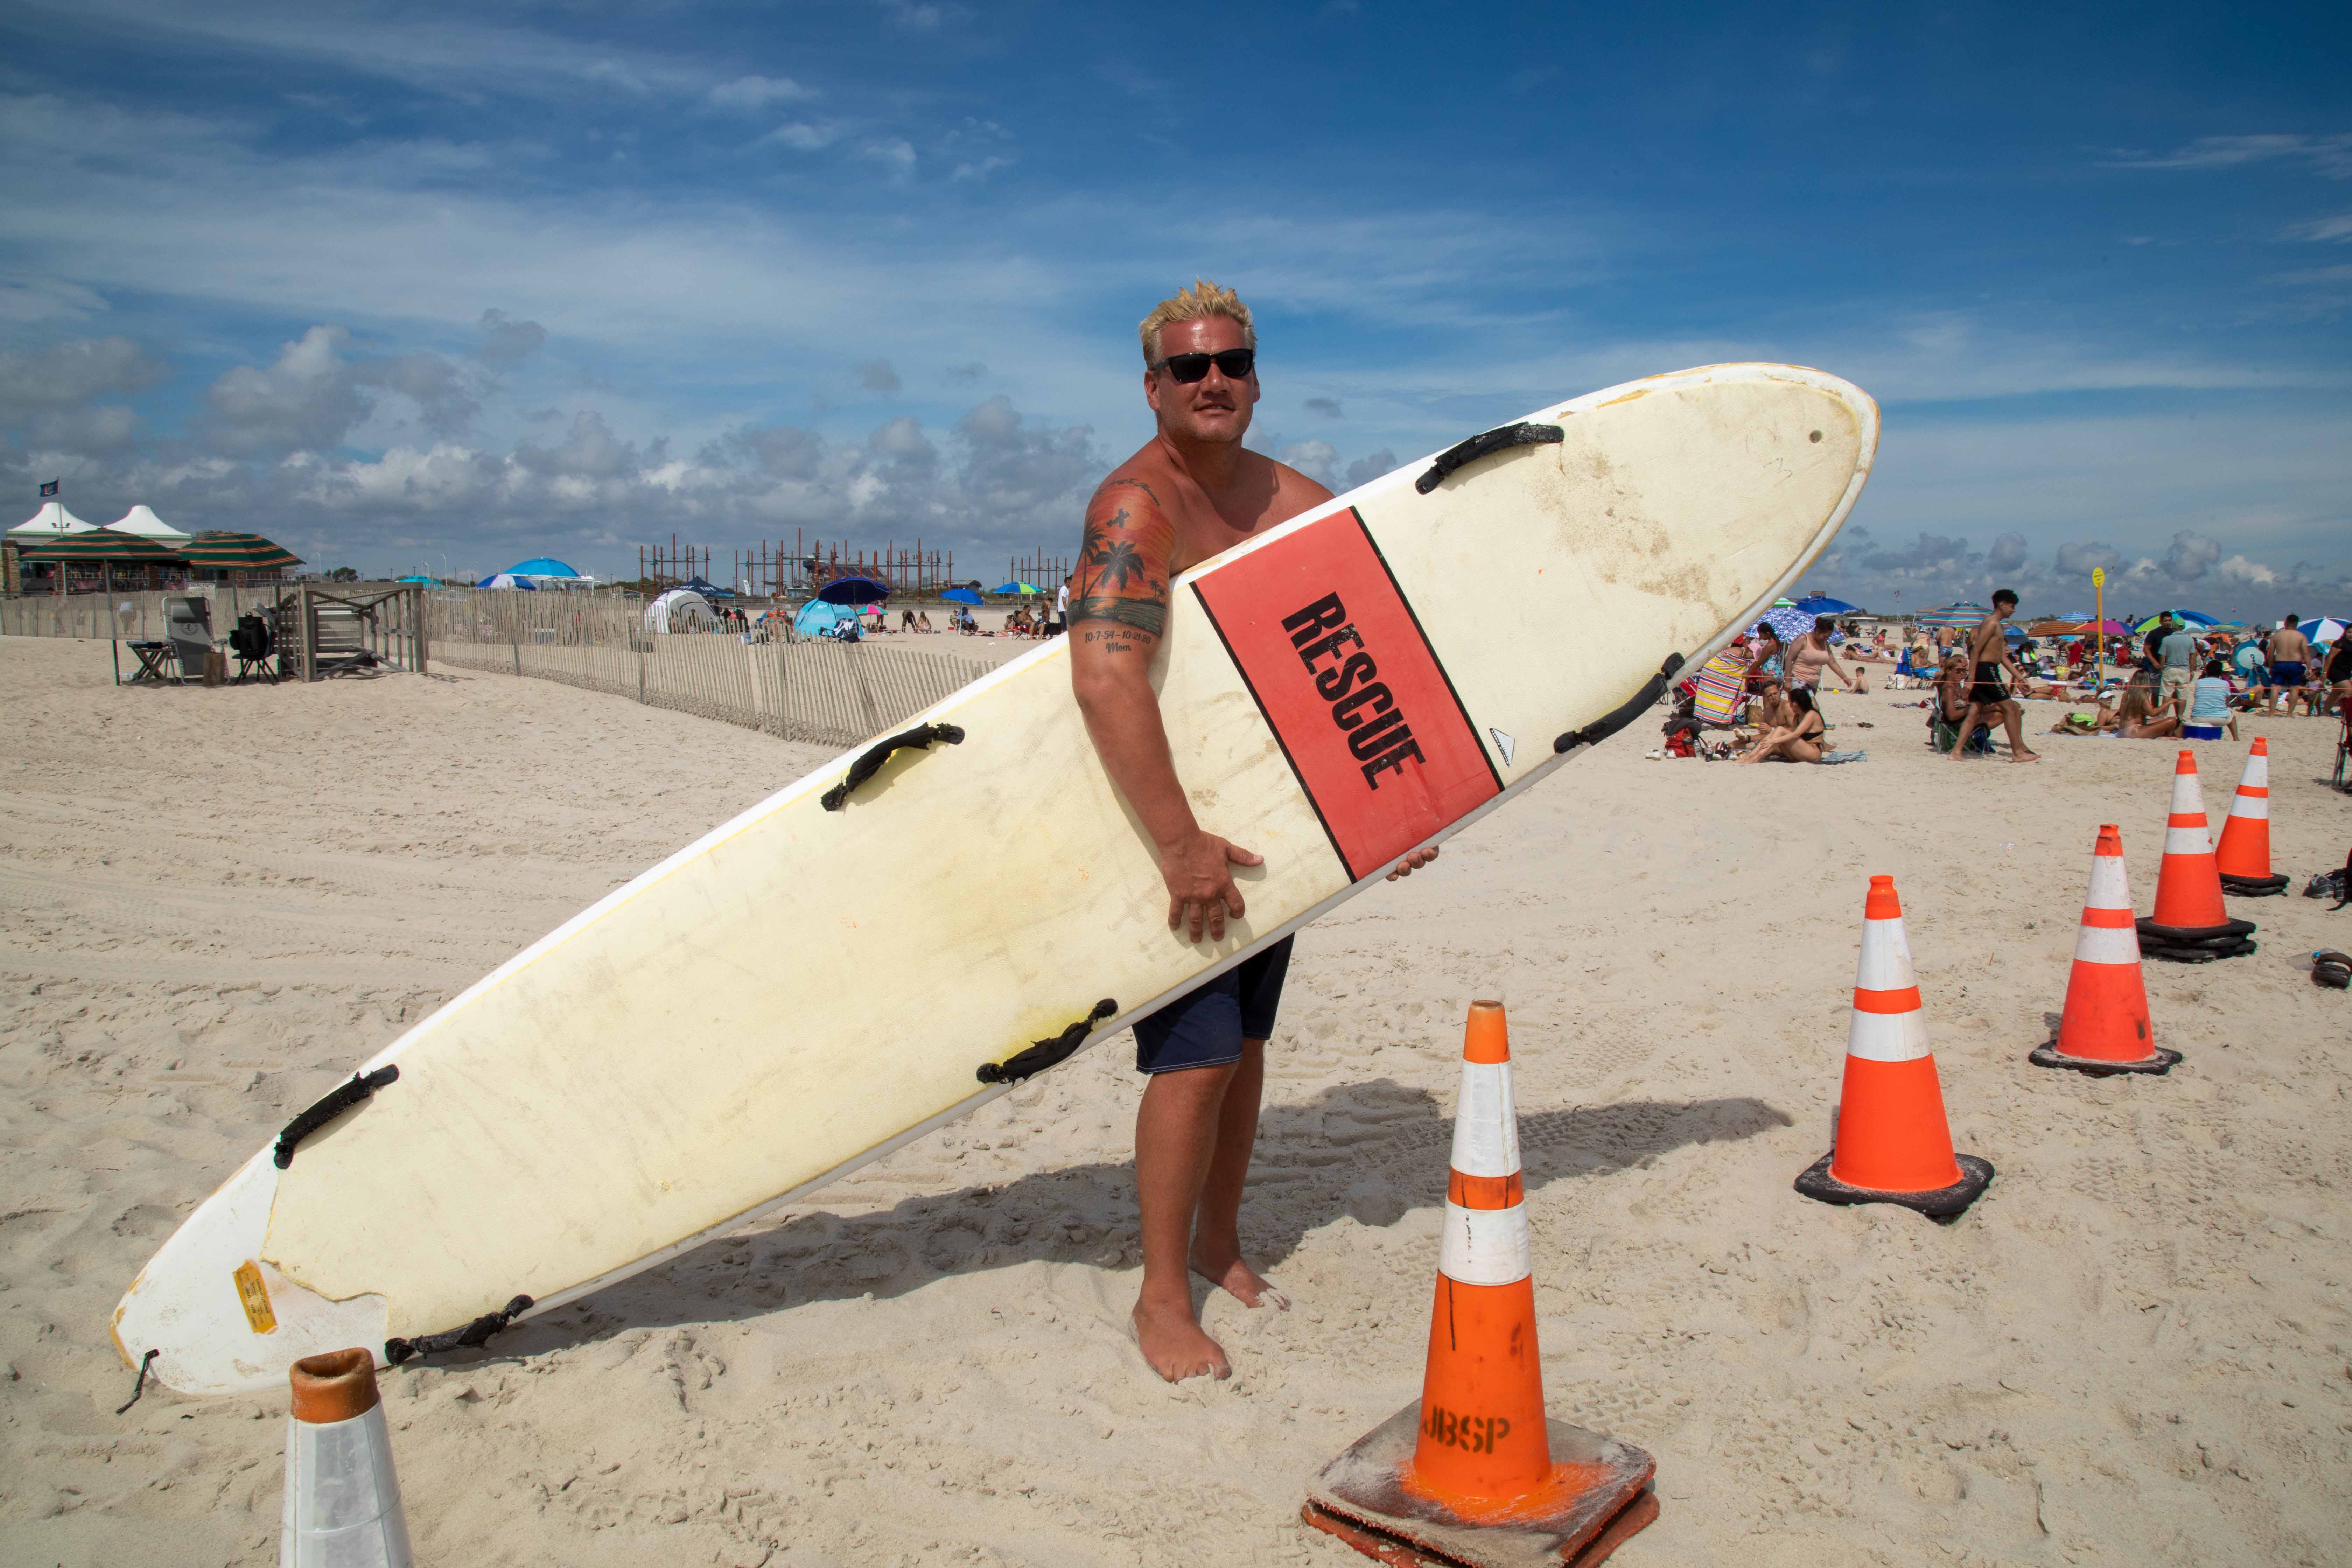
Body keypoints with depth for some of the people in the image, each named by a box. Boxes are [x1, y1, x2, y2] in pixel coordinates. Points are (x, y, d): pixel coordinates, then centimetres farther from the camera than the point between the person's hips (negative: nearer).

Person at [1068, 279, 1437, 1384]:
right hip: (1164, 803, -7)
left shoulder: (1301, 504, 3)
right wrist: (1181, 844, -37)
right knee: (1196, 1054, -8)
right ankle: (1162, 1297, 8)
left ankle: (1218, 1241, 32)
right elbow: (1105, 682, -34)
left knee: (1246, 1040, 14)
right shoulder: (1135, 507, -20)